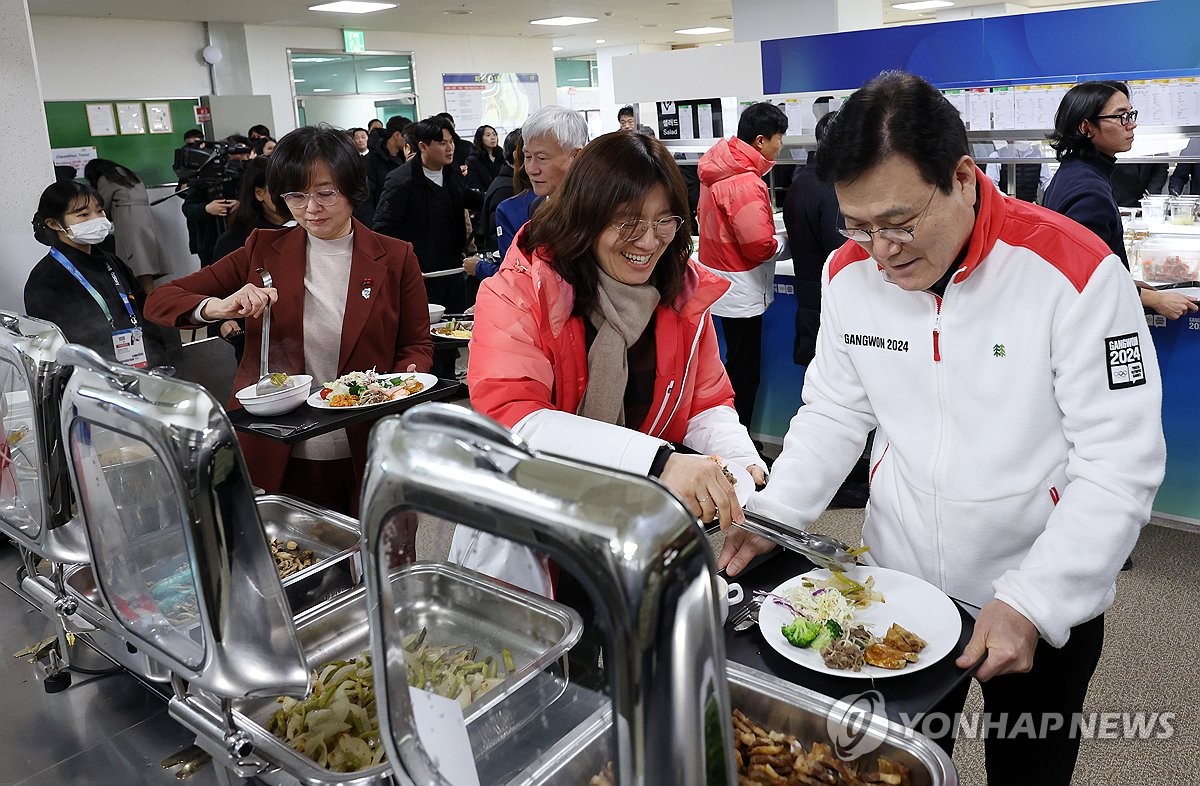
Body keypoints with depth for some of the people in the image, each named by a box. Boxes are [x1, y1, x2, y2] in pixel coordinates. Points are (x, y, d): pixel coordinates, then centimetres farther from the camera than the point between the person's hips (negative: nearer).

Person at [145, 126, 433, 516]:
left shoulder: (394, 258, -1)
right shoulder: (263, 251, 2)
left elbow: (417, 345, 4)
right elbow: (159, 300, 3)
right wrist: (218, 307, -19)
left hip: (367, 457, -1)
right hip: (278, 458, 1)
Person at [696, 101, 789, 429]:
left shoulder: (716, 169, 6)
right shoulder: (746, 182, -24)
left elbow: (704, 216, 20)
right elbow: (759, 245, -25)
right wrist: (780, 242, -4)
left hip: (719, 283, 10)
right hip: (741, 293, -10)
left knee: (736, 367, 19)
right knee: (744, 375, 1)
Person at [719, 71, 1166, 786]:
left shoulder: (1076, 272, -22)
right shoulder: (850, 273, -8)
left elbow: (1121, 464, -19)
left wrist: (1031, 603, -24)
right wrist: (773, 511, -12)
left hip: (1047, 604, -3)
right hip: (897, 584, 3)